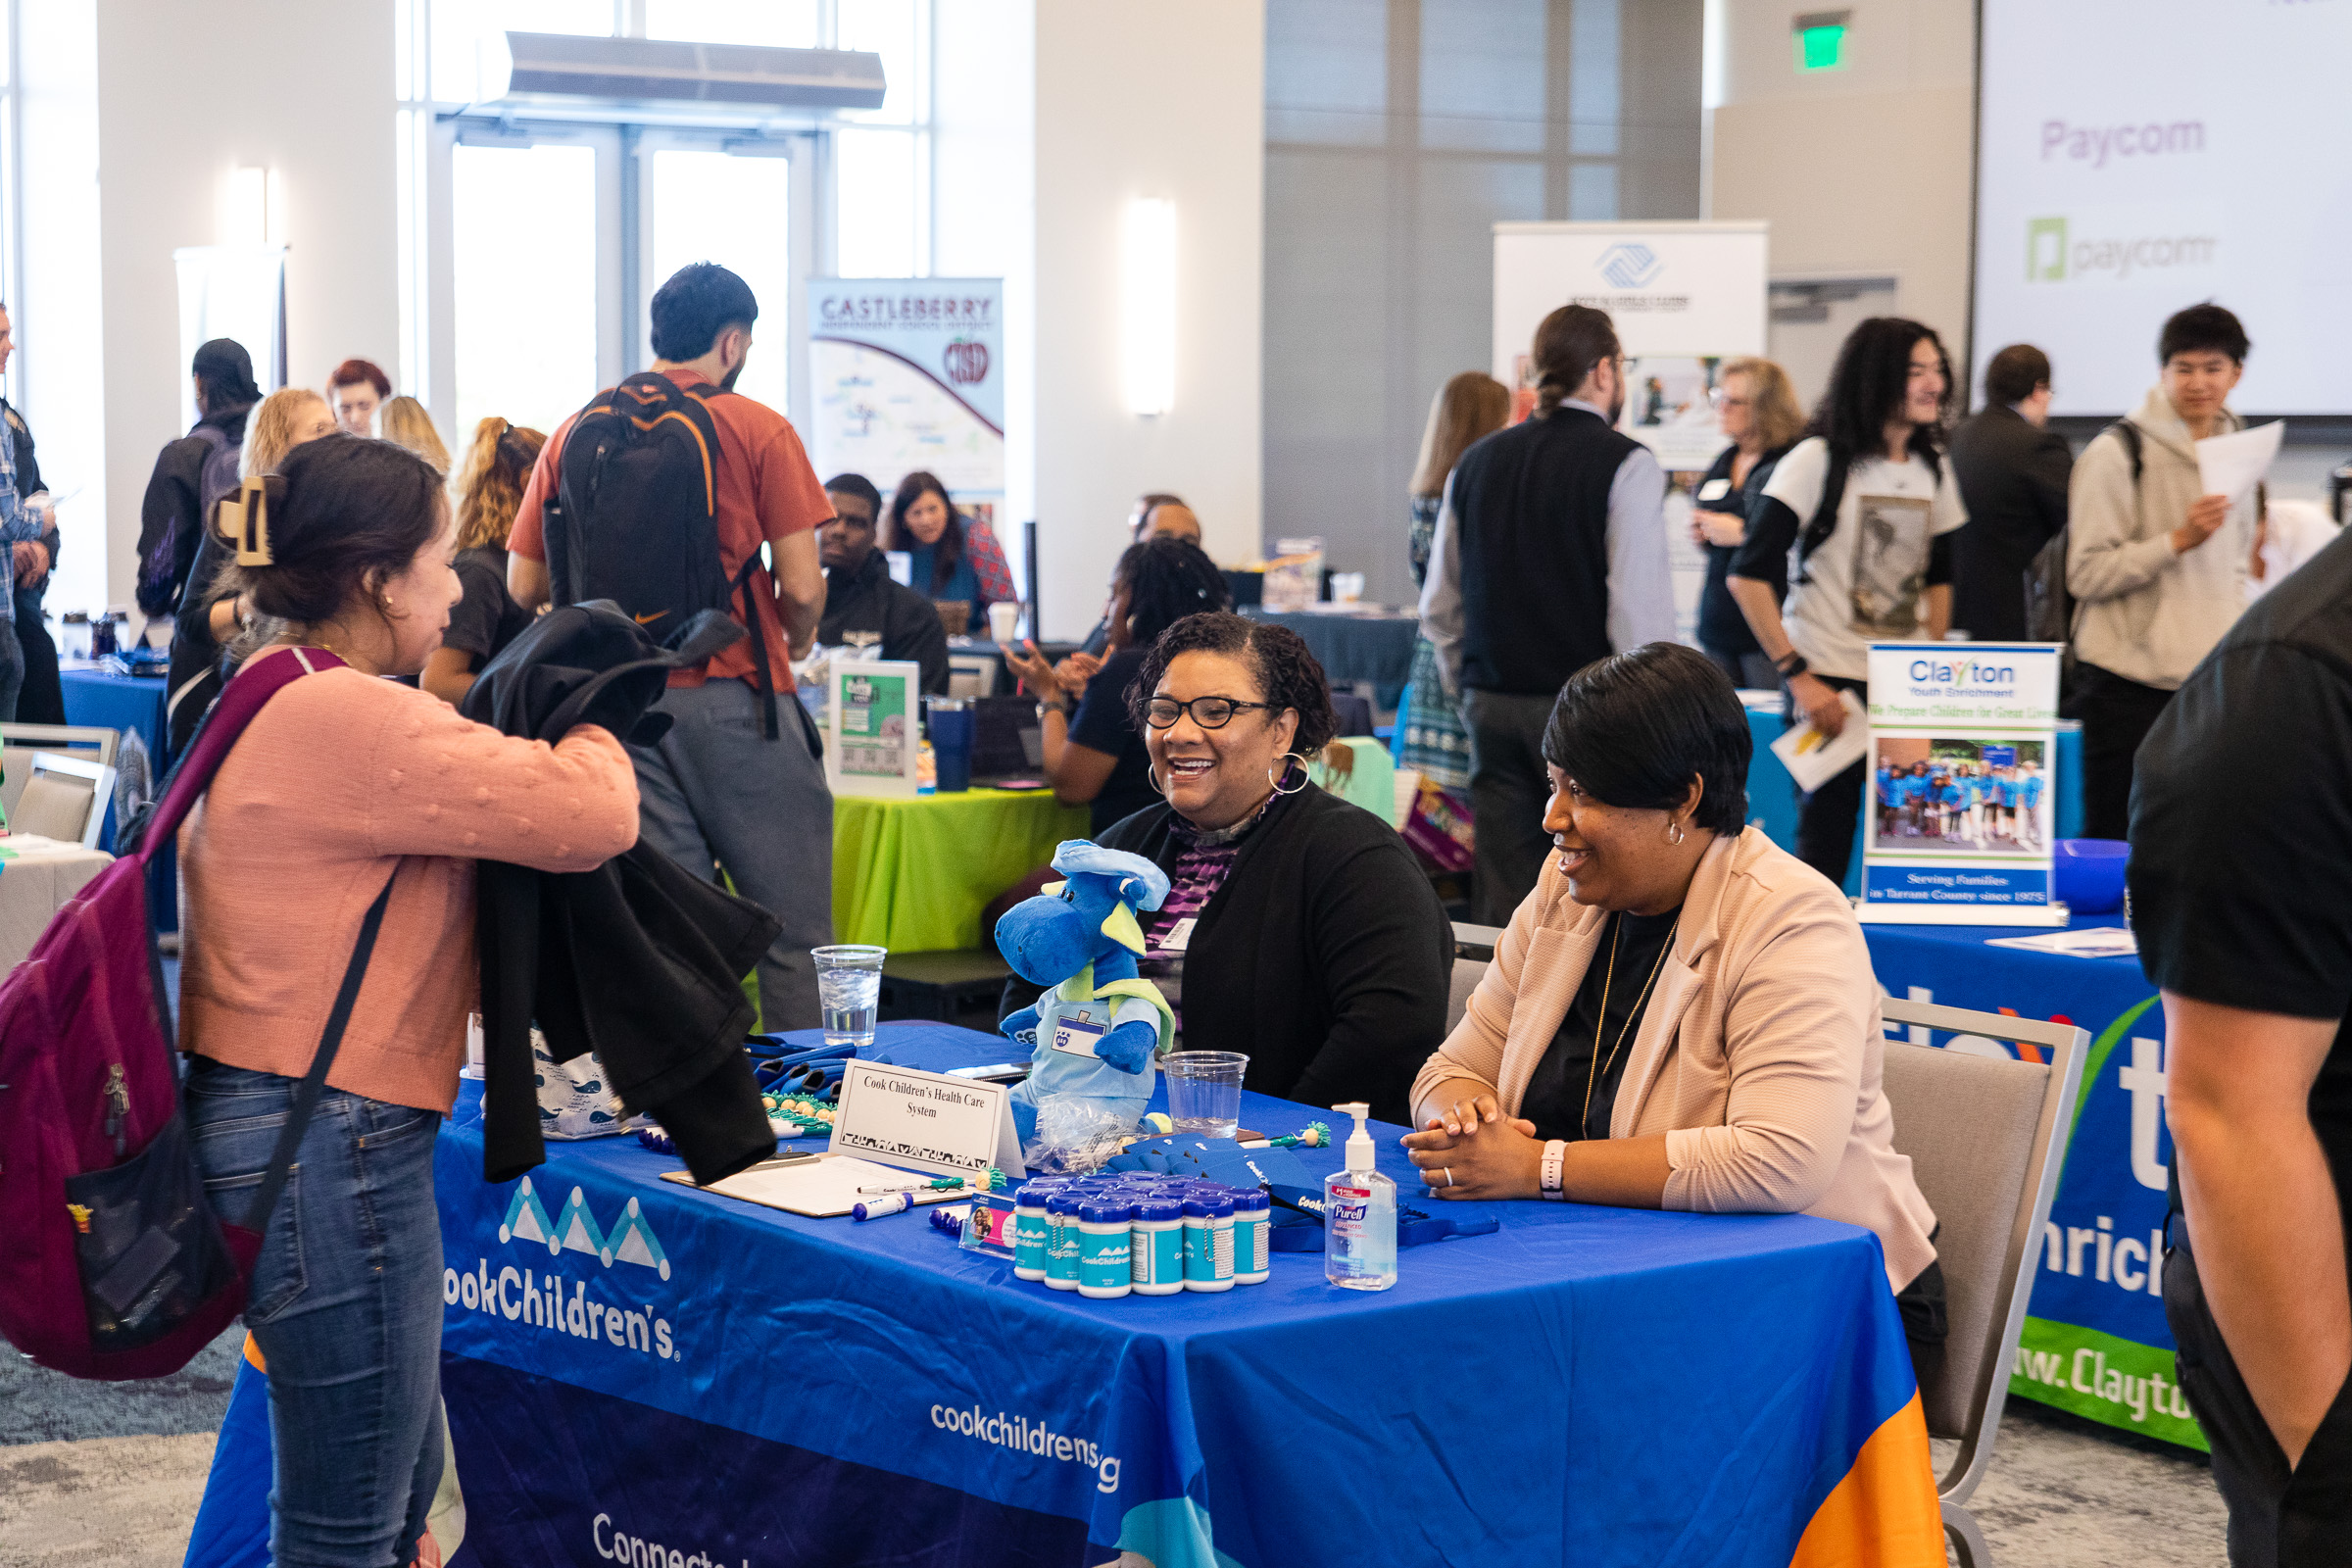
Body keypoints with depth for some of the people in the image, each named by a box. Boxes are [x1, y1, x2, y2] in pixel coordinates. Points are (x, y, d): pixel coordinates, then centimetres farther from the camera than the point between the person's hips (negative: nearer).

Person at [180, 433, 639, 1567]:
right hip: (328, 1144, -11)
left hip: (260, 1120, 11)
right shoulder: (352, 719, -21)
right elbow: (594, 816, -24)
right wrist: (586, 725, -2)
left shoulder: (263, 696, 12)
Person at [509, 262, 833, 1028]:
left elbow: (523, 585, 8)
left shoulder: (573, 435, 8)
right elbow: (801, 587, -8)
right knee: (793, 931, 2)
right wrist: (795, 644, 13)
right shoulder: (758, 430, -3)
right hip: (734, 697, -4)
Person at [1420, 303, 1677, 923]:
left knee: (1503, 901, 7)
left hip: (1490, 703, 5)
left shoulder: (1476, 462, 11)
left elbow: (1440, 607, 14)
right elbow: (1640, 607, -14)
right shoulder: (1625, 465, -7)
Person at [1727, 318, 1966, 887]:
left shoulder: (1933, 468, 11)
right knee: (1823, 850, -3)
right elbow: (1748, 576, -11)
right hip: (1830, 684, -5)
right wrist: (1798, 676, -15)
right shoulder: (1818, 461, -7)